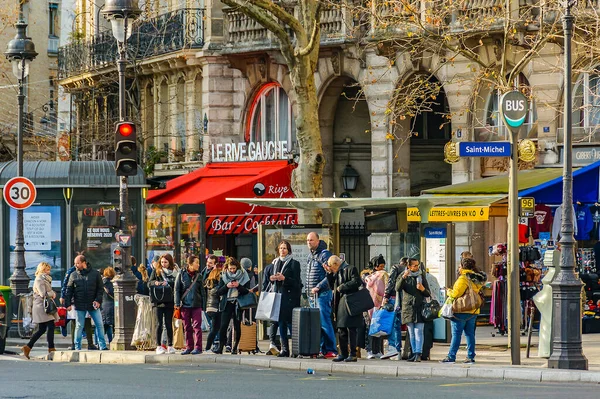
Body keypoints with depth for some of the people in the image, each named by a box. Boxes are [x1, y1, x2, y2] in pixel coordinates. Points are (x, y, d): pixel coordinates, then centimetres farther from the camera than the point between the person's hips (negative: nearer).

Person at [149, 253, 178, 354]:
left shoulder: (174, 272, 7)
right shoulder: (156, 271, 10)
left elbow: (176, 284, -4)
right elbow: (149, 283, 6)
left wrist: (167, 283, -20)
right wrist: (155, 282, -15)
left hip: (169, 302, 0)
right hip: (158, 301, 0)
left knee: (169, 324, 3)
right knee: (159, 324, -2)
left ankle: (170, 346, 10)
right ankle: (159, 346, 2)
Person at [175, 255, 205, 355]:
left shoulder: (199, 275, 7)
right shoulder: (182, 274, 2)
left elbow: (202, 290, 11)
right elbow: (177, 289, 3)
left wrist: (204, 304, 6)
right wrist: (177, 303, -3)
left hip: (197, 305, 0)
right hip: (185, 304, 0)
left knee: (197, 327, -5)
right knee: (187, 327, 6)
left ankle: (198, 347, -3)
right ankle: (189, 347, 13)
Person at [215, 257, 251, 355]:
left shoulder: (243, 276, 3)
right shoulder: (223, 276, 7)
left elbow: (247, 291, 0)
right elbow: (218, 291, 4)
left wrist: (239, 286, -17)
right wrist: (227, 286, -13)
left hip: (238, 304, 0)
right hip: (227, 304, 0)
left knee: (237, 326, 1)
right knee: (223, 325, -11)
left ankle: (235, 347, 10)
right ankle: (220, 346, -8)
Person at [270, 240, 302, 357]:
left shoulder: (294, 263, -4)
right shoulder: (276, 262, 16)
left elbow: (296, 282, -8)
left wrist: (284, 278, -20)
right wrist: (272, 279, 1)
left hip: (290, 296, -6)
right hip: (278, 295, 6)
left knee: (290, 322, -10)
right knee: (281, 322, 5)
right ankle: (284, 348, 8)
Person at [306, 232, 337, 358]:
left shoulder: (324, 254, -9)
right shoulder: (310, 255, 18)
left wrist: (318, 287, -18)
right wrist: (308, 289, 15)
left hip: (322, 294, -9)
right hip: (312, 295, 9)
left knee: (324, 322, -11)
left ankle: (331, 350, -9)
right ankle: (322, 349, 12)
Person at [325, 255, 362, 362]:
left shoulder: (351, 269, -7)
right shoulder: (337, 272, 17)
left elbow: (356, 282, -18)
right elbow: (332, 286, 19)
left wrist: (342, 287, -13)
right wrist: (329, 273, 9)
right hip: (340, 304, 8)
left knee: (351, 329, -8)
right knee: (341, 330, 10)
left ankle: (352, 354, -6)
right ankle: (343, 353, 15)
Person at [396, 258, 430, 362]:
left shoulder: (421, 276, 11)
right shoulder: (403, 276, 8)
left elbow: (428, 294, 13)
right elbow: (397, 288, -10)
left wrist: (423, 289, -8)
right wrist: (403, 278, -22)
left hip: (419, 307, -1)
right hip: (408, 307, 1)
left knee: (418, 331, -9)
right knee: (411, 333, 5)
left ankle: (418, 354, -12)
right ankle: (414, 353, 10)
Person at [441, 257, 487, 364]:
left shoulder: (463, 278, -14)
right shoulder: (477, 279, 12)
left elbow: (455, 294, -17)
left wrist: (449, 291, 4)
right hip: (473, 311, 8)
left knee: (456, 334, -4)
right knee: (470, 333, 10)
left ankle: (451, 356, -4)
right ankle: (470, 357, 8)